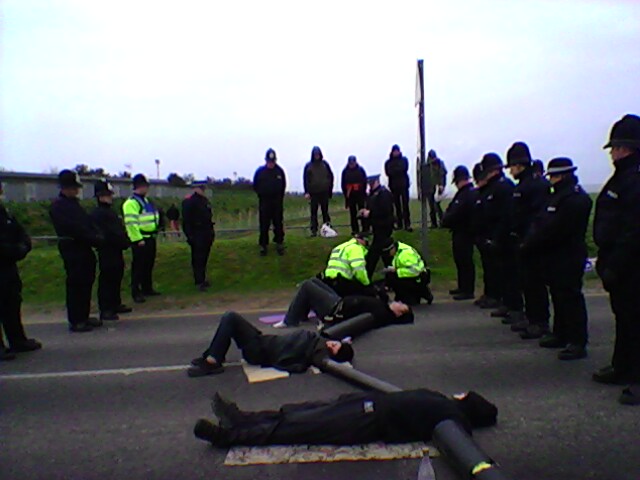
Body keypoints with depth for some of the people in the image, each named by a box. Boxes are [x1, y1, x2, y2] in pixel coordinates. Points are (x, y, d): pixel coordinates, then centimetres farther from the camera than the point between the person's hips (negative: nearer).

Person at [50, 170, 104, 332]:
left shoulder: (74, 203, 17)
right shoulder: (58, 206, -10)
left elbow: (88, 223, 14)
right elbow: (74, 228, -20)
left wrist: (97, 236, -4)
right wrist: (95, 239, -19)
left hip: (84, 248, 9)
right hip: (72, 249, -9)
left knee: (86, 283, 12)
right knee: (75, 284, -4)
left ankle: (84, 317, 23)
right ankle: (75, 321, 4)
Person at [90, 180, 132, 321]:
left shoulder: (109, 212, 17)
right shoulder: (99, 214, -15)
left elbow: (119, 230, 18)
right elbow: (112, 233, -21)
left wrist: (124, 242, 4)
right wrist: (124, 243, -13)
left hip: (115, 252, 10)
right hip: (108, 253, -10)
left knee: (116, 279, 17)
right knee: (107, 281, -6)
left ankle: (115, 305, 28)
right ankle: (105, 310, -1)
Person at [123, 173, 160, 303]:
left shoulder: (146, 201, 18)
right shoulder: (131, 203, -13)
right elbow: (131, 223, -20)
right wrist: (138, 239, -23)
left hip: (150, 238, 9)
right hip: (140, 240, -9)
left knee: (149, 265, 16)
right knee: (138, 266, -4)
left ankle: (147, 288, 27)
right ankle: (136, 292, 3)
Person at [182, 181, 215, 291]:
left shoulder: (205, 200, 15)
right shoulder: (189, 201, -9)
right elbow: (186, 220, -13)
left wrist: (211, 231, 18)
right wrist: (189, 235, -16)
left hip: (207, 235, 7)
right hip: (197, 235, -7)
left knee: (204, 258, 12)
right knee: (197, 259, -4)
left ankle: (202, 279, 21)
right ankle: (199, 282, -1)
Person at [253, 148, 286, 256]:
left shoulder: (279, 171, -2)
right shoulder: (260, 171, -4)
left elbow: (283, 186, 9)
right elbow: (255, 186, 7)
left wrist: (279, 197, 7)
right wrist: (262, 194, 6)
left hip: (277, 202, 0)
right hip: (264, 202, 0)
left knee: (278, 224, 6)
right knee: (264, 225, 3)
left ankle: (279, 244, 17)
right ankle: (263, 245, 12)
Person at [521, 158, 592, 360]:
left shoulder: (575, 199, -17)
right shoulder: (558, 195, 15)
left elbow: (553, 230, -23)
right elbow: (540, 223, 14)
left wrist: (529, 246, -16)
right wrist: (528, 242, 0)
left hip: (567, 259, -10)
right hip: (554, 258, 10)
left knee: (570, 298, -4)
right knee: (559, 296, 17)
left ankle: (577, 342, 5)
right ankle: (561, 334, 30)